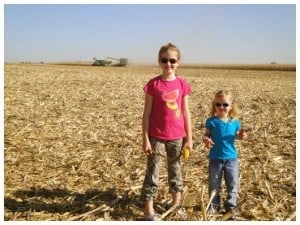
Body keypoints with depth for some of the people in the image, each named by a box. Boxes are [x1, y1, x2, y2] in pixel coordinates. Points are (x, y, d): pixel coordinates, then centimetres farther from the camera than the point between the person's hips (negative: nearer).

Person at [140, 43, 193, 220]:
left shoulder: (182, 84, 0)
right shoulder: (153, 84, -7)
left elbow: (186, 112, 4)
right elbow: (147, 113, -5)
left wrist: (189, 138, 3)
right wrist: (145, 138, -8)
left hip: (177, 137, 2)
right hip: (156, 137, -2)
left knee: (175, 171, 16)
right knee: (152, 174, 2)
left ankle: (176, 206, 31)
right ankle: (149, 212, 12)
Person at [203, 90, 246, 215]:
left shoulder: (234, 122, -3)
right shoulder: (211, 121, -8)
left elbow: (237, 135, 9)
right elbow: (206, 135, -2)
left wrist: (241, 135, -13)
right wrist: (206, 140, -24)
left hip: (231, 158, 2)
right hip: (215, 158, -1)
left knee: (232, 184, 13)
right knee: (214, 184, 12)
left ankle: (231, 205, 30)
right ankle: (214, 205, 28)